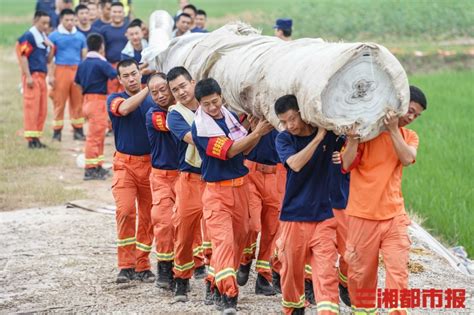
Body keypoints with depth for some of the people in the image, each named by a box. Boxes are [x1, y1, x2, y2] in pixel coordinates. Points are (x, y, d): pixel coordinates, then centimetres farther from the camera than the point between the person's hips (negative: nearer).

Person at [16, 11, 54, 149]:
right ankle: (31, 139, -8)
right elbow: (23, 56, -14)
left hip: (42, 76, 9)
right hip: (33, 76, -9)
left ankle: (36, 138, 16)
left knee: (42, 110, 10)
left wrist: (51, 47, 2)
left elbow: (48, 59, 21)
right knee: (31, 107, -9)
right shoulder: (28, 36, -9)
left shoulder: (43, 37, 17)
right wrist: (28, 76, -19)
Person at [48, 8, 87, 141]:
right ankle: (57, 132, 0)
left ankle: (78, 130, 9)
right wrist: (51, 75, -6)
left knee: (77, 102, 3)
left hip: (77, 70, 3)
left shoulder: (80, 36, 12)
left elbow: (85, 56, 15)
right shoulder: (54, 36, 2)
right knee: (59, 102, -4)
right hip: (61, 70, -3)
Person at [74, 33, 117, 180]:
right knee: (94, 136, -6)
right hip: (98, 100, -8)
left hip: (87, 100, 8)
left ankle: (98, 167, 23)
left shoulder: (83, 64, 9)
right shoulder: (101, 63, -13)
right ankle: (90, 169, -6)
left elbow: (77, 81, 16)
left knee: (99, 135, 18)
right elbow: (115, 75, -23)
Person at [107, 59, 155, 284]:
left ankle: (142, 265, 14)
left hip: (150, 162, 2)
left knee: (148, 216, 4)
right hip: (125, 163, -2)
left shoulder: (153, 101, 8)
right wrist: (148, 88, -18)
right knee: (125, 211, -16)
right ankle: (126, 265, -8)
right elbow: (125, 108, -20)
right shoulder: (114, 99, 3)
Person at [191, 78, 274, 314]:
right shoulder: (200, 128, -15)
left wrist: (259, 133, -5)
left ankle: (226, 282, 31)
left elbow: (244, 149, 12)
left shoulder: (231, 117, 5)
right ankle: (228, 294, -21)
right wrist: (256, 133, -19)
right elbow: (228, 151, -20)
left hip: (240, 186, 7)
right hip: (217, 191, -7)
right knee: (223, 240, -16)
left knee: (239, 237, 14)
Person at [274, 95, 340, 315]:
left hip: (324, 216, -1)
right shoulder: (284, 139, -3)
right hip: (293, 216, 1)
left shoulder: (329, 133, 0)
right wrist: (318, 137, -24)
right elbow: (295, 163, -21)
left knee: (326, 272, -12)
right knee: (292, 269, 12)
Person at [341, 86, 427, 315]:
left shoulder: (409, 137, 9)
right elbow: (347, 165, -11)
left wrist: (393, 130, -18)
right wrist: (353, 138, -25)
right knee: (361, 271, 6)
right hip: (363, 215, -3)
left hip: (394, 216, 3)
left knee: (398, 271, -8)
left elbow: (407, 159, -12)